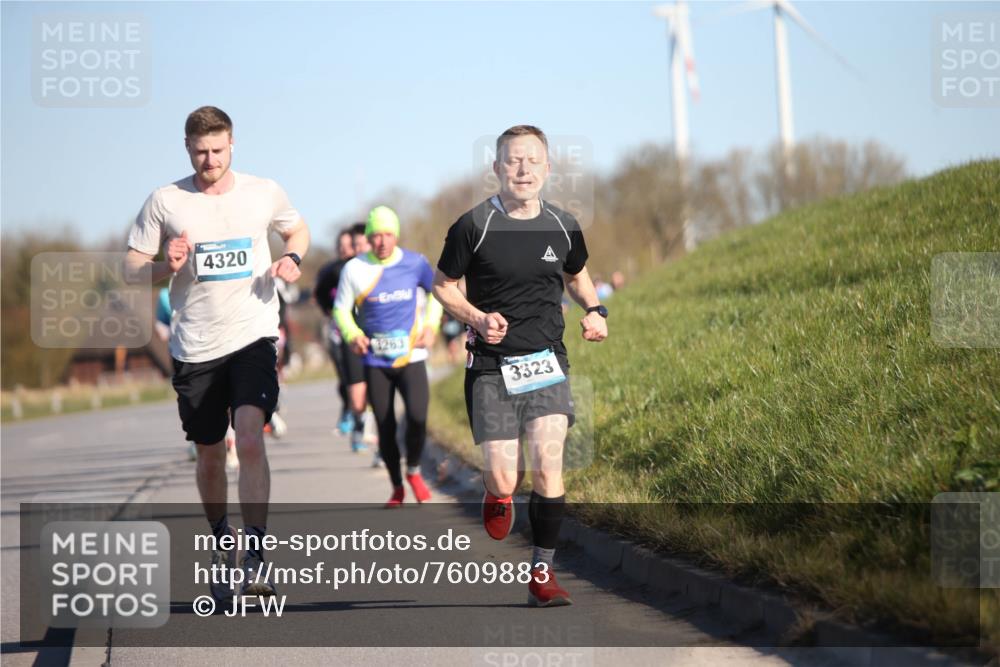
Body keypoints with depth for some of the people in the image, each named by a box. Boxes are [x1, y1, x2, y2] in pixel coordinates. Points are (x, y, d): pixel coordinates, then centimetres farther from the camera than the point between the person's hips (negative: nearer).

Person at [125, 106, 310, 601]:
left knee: (250, 439, -20)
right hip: (195, 347, 1)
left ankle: (255, 557, -20)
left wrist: (291, 259, -2)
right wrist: (166, 267, -17)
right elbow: (132, 268, 5)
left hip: (253, 337, -1)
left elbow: (298, 231, 20)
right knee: (210, 454, 11)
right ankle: (221, 542, 36)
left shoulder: (264, 193, 1)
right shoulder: (164, 202, -1)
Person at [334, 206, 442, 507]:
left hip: (411, 357, 0)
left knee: (417, 416, -19)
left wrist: (431, 326, 4)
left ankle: (413, 471, 9)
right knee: (386, 428, 0)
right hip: (375, 361, 0)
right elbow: (341, 308, 3)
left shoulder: (415, 264, -1)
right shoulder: (354, 269, -4)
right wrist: (353, 334, -15)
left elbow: (436, 291, 16)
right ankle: (397, 488, 20)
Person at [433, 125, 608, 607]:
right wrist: (478, 318, -12)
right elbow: (442, 286, 5)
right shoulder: (474, 226, -5)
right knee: (504, 481, -9)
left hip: (546, 362, 2)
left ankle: (542, 575, 1)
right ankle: (496, 493, 31)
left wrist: (594, 310, 6)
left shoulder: (563, 228, 6)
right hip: (490, 366, -2)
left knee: (547, 468, -13)